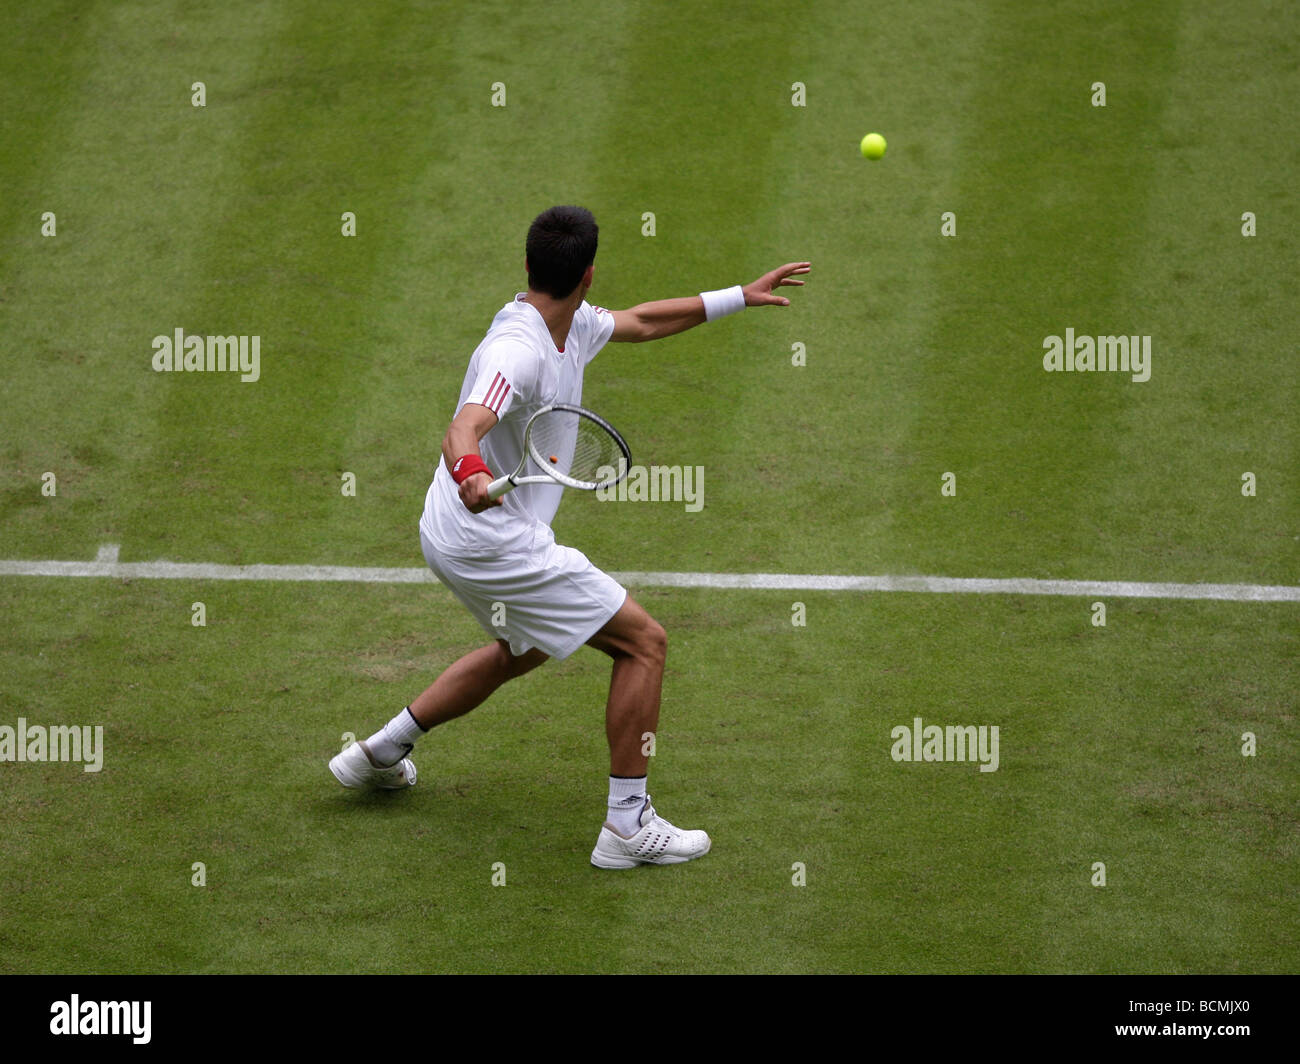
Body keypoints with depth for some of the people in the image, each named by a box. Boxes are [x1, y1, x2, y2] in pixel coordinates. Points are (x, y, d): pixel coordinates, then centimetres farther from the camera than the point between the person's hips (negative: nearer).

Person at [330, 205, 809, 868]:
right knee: (643, 641, -5)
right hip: (494, 539, -11)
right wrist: (470, 470, -64)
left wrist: (740, 297, 21)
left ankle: (381, 751, 34)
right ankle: (628, 826, -2)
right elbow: (464, 428, -42)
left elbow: (642, 322, 21)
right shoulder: (519, 350, -27)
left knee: (524, 649, 35)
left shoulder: (571, 326, 4)